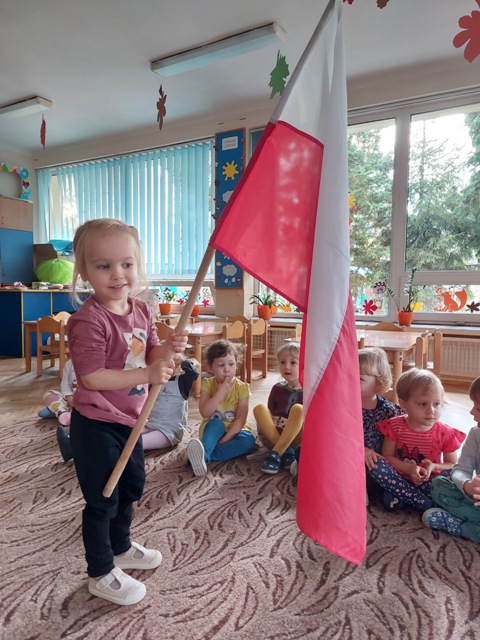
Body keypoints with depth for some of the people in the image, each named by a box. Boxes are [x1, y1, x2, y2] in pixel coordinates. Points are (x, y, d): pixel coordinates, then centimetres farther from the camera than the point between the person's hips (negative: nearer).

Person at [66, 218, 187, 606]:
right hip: (96, 425, -8)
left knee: (132, 487, 24)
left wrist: (169, 347, -12)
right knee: (102, 500, 7)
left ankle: (121, 548, 49)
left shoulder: (141, 311, 1)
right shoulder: (88, 321, -24)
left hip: (129, 420, 8)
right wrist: (147, 375, -28)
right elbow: (91, 377, -27)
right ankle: (101, 574, 32)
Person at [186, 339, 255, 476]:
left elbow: (241, 419, -13)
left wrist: (226, 438, -25)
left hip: (233, 431, 1)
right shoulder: (207, 384, -6)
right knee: (216, 424, -32)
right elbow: (204, 412, -19)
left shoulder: (242, 387, -8)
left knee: (248, 440, -31)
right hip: (212, 431, 0)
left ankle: (203, 455, -37)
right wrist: (221, 391, -26)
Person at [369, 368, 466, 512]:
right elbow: (387, 456, -7)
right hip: (400, 479, 0)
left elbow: (452, 465, 3)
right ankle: (428, 505, -24)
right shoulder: (395, 426, -9)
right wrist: (409, 468, -24)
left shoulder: (445, 434, -7)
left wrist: (434, 467, -19)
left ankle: (400, 497, -22)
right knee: (376, 465, -29)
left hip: (428, 483, 0)